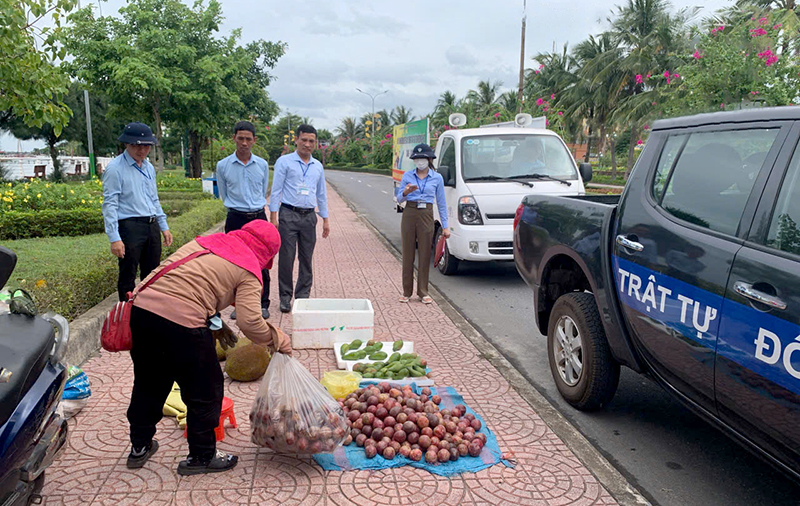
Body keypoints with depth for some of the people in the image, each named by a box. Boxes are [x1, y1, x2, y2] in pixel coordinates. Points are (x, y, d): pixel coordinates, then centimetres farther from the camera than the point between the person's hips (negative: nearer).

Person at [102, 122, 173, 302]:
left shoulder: (149, 167, 14)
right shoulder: (115, 168, -8)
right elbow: (109, 204, -12)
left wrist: (164, 227, 19)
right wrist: (114, 238, -18)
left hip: (152, 226, 7)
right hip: (130, 227, -7)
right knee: (128, 277, -1)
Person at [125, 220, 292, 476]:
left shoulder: (203, 242, 21)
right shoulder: (249, 271, 0)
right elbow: (249, 321, -10)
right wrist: (277, 340, 7)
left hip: (140, 307, 8)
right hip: (180, 323, -8)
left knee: (148, 383, 27)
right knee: (205, 392, 13)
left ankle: (140, 447, 44)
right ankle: (202, 457, 28)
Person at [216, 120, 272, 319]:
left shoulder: (262, 164, 5)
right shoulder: (223, 165, 1)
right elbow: (224, 195, 12)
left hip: (258, 216, 1)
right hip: (235, 219, -1)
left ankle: (263, 304, 13)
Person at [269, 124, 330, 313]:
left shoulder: (318, 166, 13)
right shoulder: (284, 162, 0)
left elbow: (322, 195, 18)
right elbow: (276, 191, -3)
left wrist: (325, 220, 15)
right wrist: (273, 217, -10)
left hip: (309, 216, 4)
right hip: (288, 215, -4)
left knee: (307, 259, 7)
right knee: (286, 258, -2)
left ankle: (302, 296, 17)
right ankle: (285, 298, 8)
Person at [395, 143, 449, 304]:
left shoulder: (437, 178, 5)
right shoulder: (407, 176, 6)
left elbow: (441, 203, 7)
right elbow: (399, 199, 5)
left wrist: (445, 226, 3)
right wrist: (405, 192, -18)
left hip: (426, 215, -1)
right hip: (409, 214, 1)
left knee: (425, 254, 1)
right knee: (408, 253, 3)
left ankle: (423, 292, 12)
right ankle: (406, 292, 13)